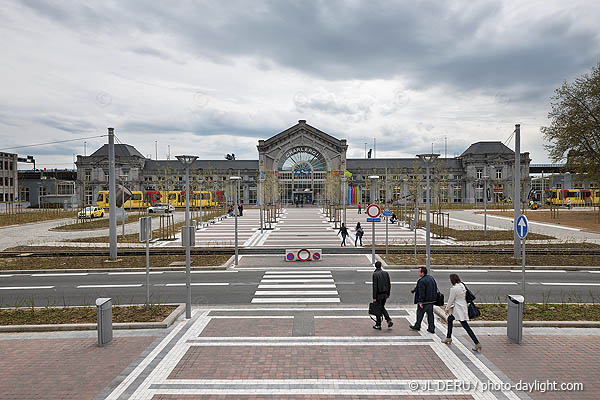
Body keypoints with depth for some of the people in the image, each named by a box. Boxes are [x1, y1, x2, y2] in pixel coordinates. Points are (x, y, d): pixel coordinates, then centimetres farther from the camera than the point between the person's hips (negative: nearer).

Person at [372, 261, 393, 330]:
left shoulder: (375, 274, -15)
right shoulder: (386, 273, 3)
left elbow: (375, 286, -17)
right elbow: (389, 284, 7)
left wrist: (374, 297, -13)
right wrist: (388, 294, 16)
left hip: (378, 294, -6)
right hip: (385, 294, 6)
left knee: (378, 309, 6)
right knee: (382, 307, 22)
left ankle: (378, 325, 14)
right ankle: (389, 320, 9)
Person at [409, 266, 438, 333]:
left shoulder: (422, 281, -21)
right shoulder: (431, 278, 6)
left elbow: (421, 293, -24)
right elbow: (435, 288, 17)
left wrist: (420, 302, -20)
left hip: (424, 301, -8)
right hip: (431, 300, 8)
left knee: (420, 313, 9)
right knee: (430, 314, 13)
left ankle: (417, 326, 24)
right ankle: (431, 328, 15)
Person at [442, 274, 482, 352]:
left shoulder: (454, 288, -21)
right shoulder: (462, 285, 4)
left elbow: (451, 300, -13)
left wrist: (447, 309, 1)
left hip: (459, 309, -9)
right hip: (463, 307, 9)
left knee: (465, 326, -1)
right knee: (449, 319, 20)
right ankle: (448, 338, 29)